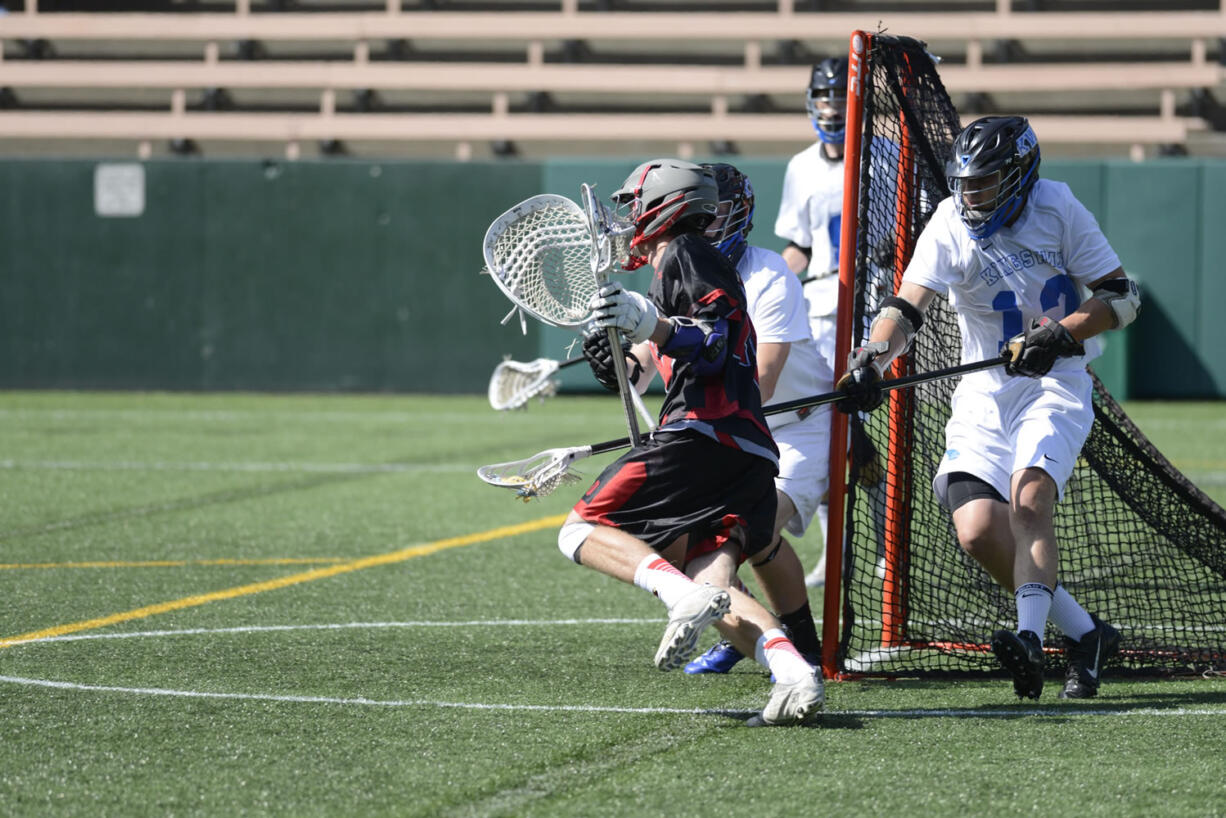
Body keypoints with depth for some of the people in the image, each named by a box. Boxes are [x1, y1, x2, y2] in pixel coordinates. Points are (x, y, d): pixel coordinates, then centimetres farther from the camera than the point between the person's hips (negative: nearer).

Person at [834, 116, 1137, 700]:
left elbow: (1121, 298, -5)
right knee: (978, 529, -12)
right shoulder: (950, 225, -3)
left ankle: (1030, 641, -39)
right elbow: (905, 307, -12)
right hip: (983, 392, 3)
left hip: (1055, 383, -3)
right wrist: (870, 360, -31)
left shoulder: (1057, 209, -7)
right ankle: (1084, 635, 3)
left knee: (1028, 497, -28)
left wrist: (1060, 334, -20)